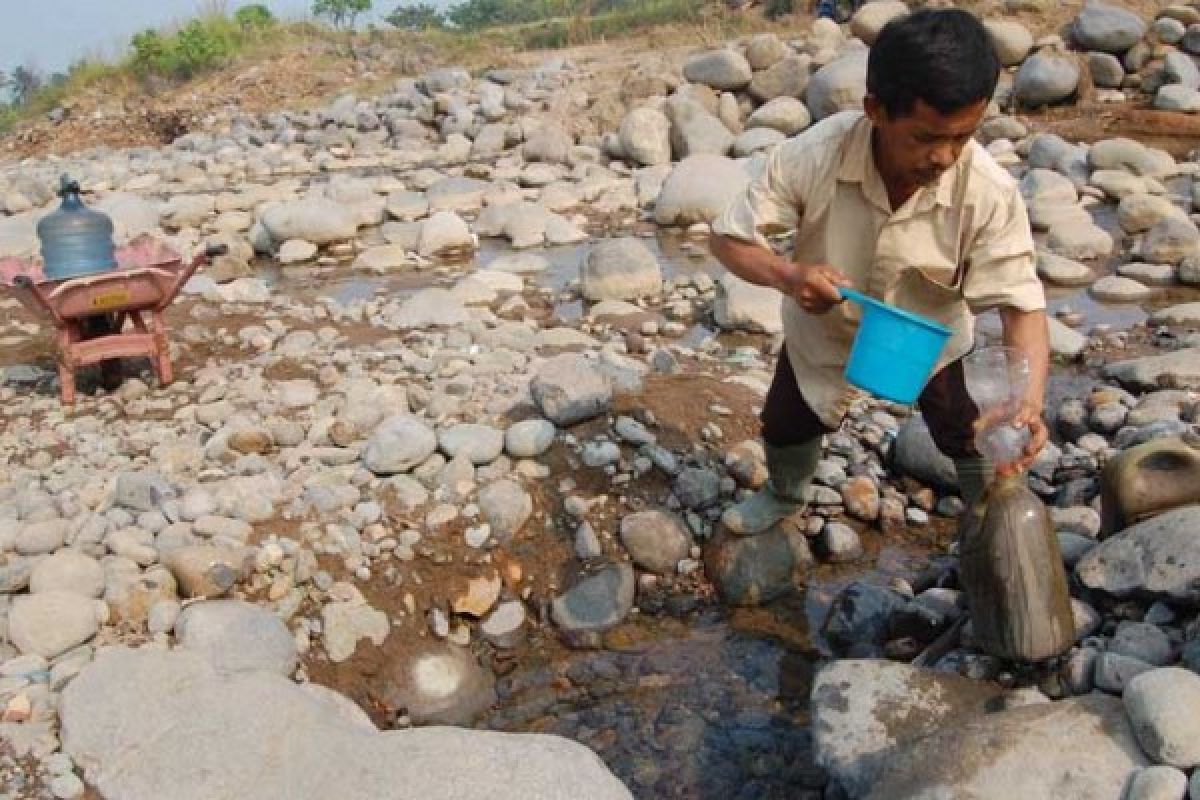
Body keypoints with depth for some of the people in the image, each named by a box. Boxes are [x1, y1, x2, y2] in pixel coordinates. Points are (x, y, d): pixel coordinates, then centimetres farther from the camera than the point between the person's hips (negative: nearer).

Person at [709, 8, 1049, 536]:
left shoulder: (990, 192, -34)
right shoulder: (813, 156, -35)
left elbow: (1020, 300, -30)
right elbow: (729, 237, -24)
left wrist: (1030, 400, -48)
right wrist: (787, 275, -45)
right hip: (826, 329, 1)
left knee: (975, 441, 4)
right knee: (784, 423, 18)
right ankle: (784, 495, 54)